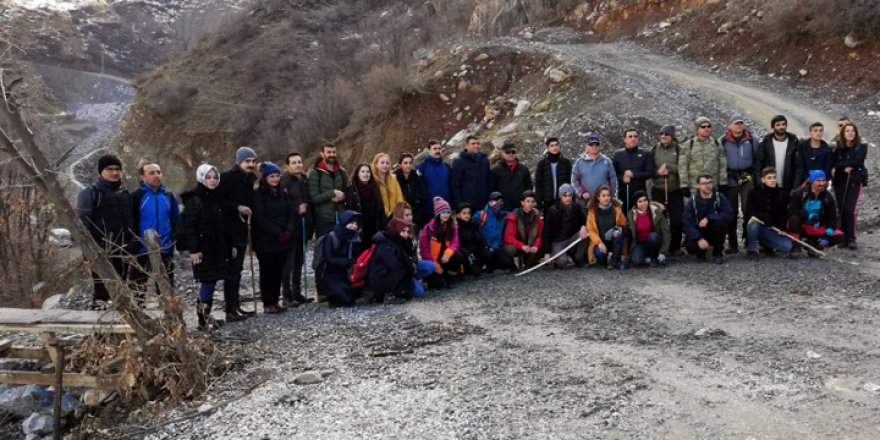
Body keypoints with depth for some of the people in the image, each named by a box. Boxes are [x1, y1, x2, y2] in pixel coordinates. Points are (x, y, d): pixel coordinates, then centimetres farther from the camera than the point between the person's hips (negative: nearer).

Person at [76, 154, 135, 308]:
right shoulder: (90, 193, -3)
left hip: (122, 252, 6)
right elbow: (82, 223, -9)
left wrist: (132, 247, 14)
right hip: (101, 252, -6)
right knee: (102, 289, -7)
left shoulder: (125, 194, 16)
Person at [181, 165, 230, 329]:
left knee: (211, 281, 7)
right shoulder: (194, 200, -7)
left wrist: (230, 245, 15)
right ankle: (203, 318, 2)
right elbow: (189, 226, -14)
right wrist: (193, 250, -20)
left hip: (218, 248, 6)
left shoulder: (217, 199, 14)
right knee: (208, 281, -6)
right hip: (203, 249, -6)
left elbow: (223, 225, 17)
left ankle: (205, 315, 15)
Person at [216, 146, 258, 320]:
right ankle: (230, 309, -4)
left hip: (242, 229, 8)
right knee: (232, 269, -7)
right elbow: (219, 200, -15)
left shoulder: (251, 179, 11)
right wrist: (237, 207, -20)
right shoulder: (227, 177, -10)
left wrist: (249, 210, 7)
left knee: (237, 268, 13)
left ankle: (236, 305, 20)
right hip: (230, 230, -8)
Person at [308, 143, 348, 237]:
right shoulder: (315, 173, -3)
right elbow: (314, 198, -10)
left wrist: (342, 196, -10)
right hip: (323, 221, -4)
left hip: (341, 220, 4)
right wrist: (332, 193, -16)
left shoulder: (342, 172, 11)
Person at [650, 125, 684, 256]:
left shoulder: (678, 149, 0)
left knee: (677, 220, 1)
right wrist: (658, 172, -14)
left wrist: (668, 167, -15)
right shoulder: (654, 149, 6)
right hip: (658, 190, 1)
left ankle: (675, 248, 14)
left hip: (675, 190, -1)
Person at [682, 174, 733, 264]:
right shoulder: (692, 202, -9)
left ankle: (717, 253, -9)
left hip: (715, 233, 0)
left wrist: (708, 218, -29)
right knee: (691, 248, -30)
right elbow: (687, 223, -16)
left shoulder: (720, 197, -8)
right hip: (699, 233, 0)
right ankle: (701, 252, 12)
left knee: (720, 222, -31)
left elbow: (729, 214, -20)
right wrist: (699, 239, -29)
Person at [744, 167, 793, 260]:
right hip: (757, 227, -3)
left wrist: (782, 229, -12)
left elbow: (784, 214, 6)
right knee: (754, 222, -38)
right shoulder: (754, 192, -6)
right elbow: (748, 213, -15)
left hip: (772, 230, 3)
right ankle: (752, 250, -14)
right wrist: (762, 216, -34)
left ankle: (764, 243, 13)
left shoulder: (781, 194, 4)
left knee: (787, 246, -20)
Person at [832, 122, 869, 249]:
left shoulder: (861, 146, 0)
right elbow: (833, 163, 2)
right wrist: (845, 167, -13)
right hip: (839, 182, 3)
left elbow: (857, 162, -13)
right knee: (842, 210, 2)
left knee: (850, 209, -15)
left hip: (855, 182, -3)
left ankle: (851, 239, -8)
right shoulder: (837, 147, 8)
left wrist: (838, 166, -11)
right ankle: (844, 238, 10)